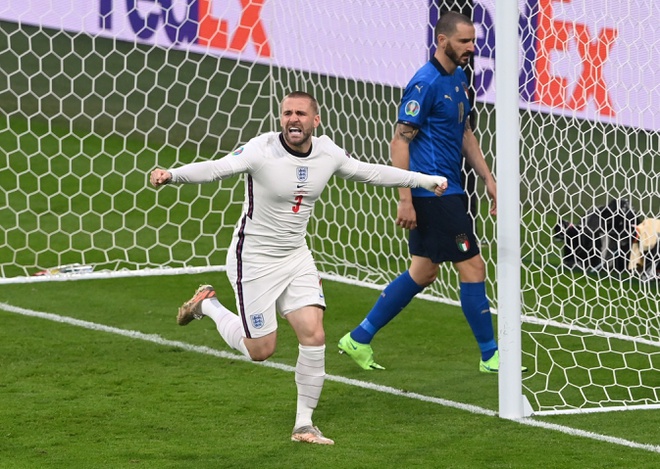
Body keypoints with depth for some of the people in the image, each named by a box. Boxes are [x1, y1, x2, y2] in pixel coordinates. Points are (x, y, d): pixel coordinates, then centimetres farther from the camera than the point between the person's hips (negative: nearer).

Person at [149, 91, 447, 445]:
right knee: (260, 350, 0)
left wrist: (423, 180, 17)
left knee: (313, 336, -8)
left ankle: (303, 425, 6)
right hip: (254, 258, -5)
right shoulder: (262, 150, -21)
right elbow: (216, 168, -33)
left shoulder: (327, 153, -4)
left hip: (296, 257, 5)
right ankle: (207, 304, 28)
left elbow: (370, 172, 13)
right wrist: (171, 175, -51)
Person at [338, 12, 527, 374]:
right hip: (433, 193, -10)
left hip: (447, 191, 10)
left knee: (423, 273, 14)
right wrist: (405, 199, -20)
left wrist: (488, 180, 19)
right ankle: (489, 355, 5)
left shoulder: (458, 80, 13)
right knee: (472, 268, -5)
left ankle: (359, 340, 20)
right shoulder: (425, 83, -16)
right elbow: (400, 141, -17)